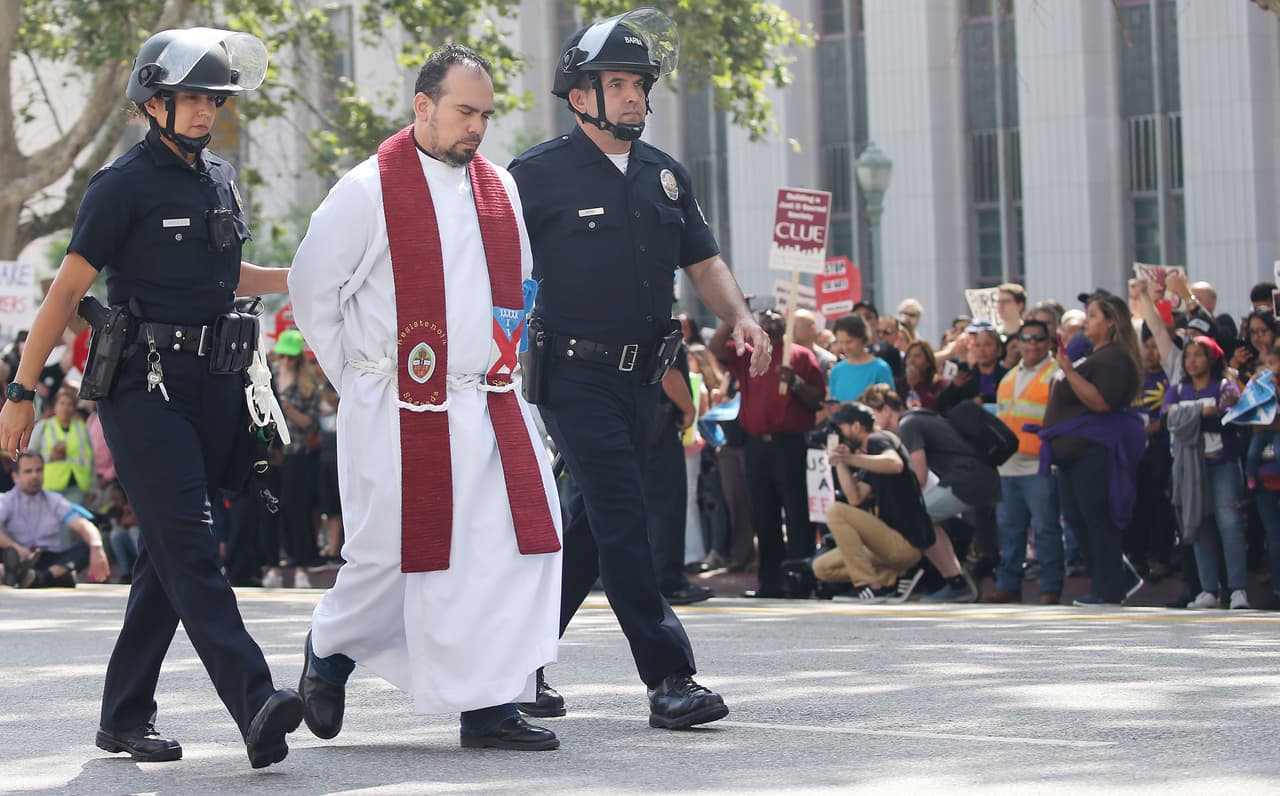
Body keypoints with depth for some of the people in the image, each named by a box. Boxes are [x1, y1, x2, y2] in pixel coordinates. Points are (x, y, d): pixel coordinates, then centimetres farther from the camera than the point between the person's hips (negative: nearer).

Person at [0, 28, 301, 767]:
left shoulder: (222, 180, 15)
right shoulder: (125, 186, -6)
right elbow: (67, 291, -6)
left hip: (214, 385, 7)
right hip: (145, 384, -7)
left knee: (169, 553, 8)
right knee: (189, 546, -15)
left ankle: (126, 713, 15)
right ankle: (257, 705, -28)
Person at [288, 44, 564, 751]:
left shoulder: (500, 189, 13)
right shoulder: (369, 191, -5)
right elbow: (311, 288, -1)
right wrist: (357, 376, 2)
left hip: (490, 408, 5)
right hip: (401, 413, -5)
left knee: (514, 545, -6)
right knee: (388, 555, -2)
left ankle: (490, 707, -2)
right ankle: (331, 652, 28)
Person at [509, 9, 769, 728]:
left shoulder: (665, 175, 13)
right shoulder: (539, 175, -6)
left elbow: (703, 260, 16)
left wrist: (739, 317, -2)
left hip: (640, 375, 7)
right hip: (575, 373, -7)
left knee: (593, 524, 10)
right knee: (622, 519, -12)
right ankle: (669, 680, -12)